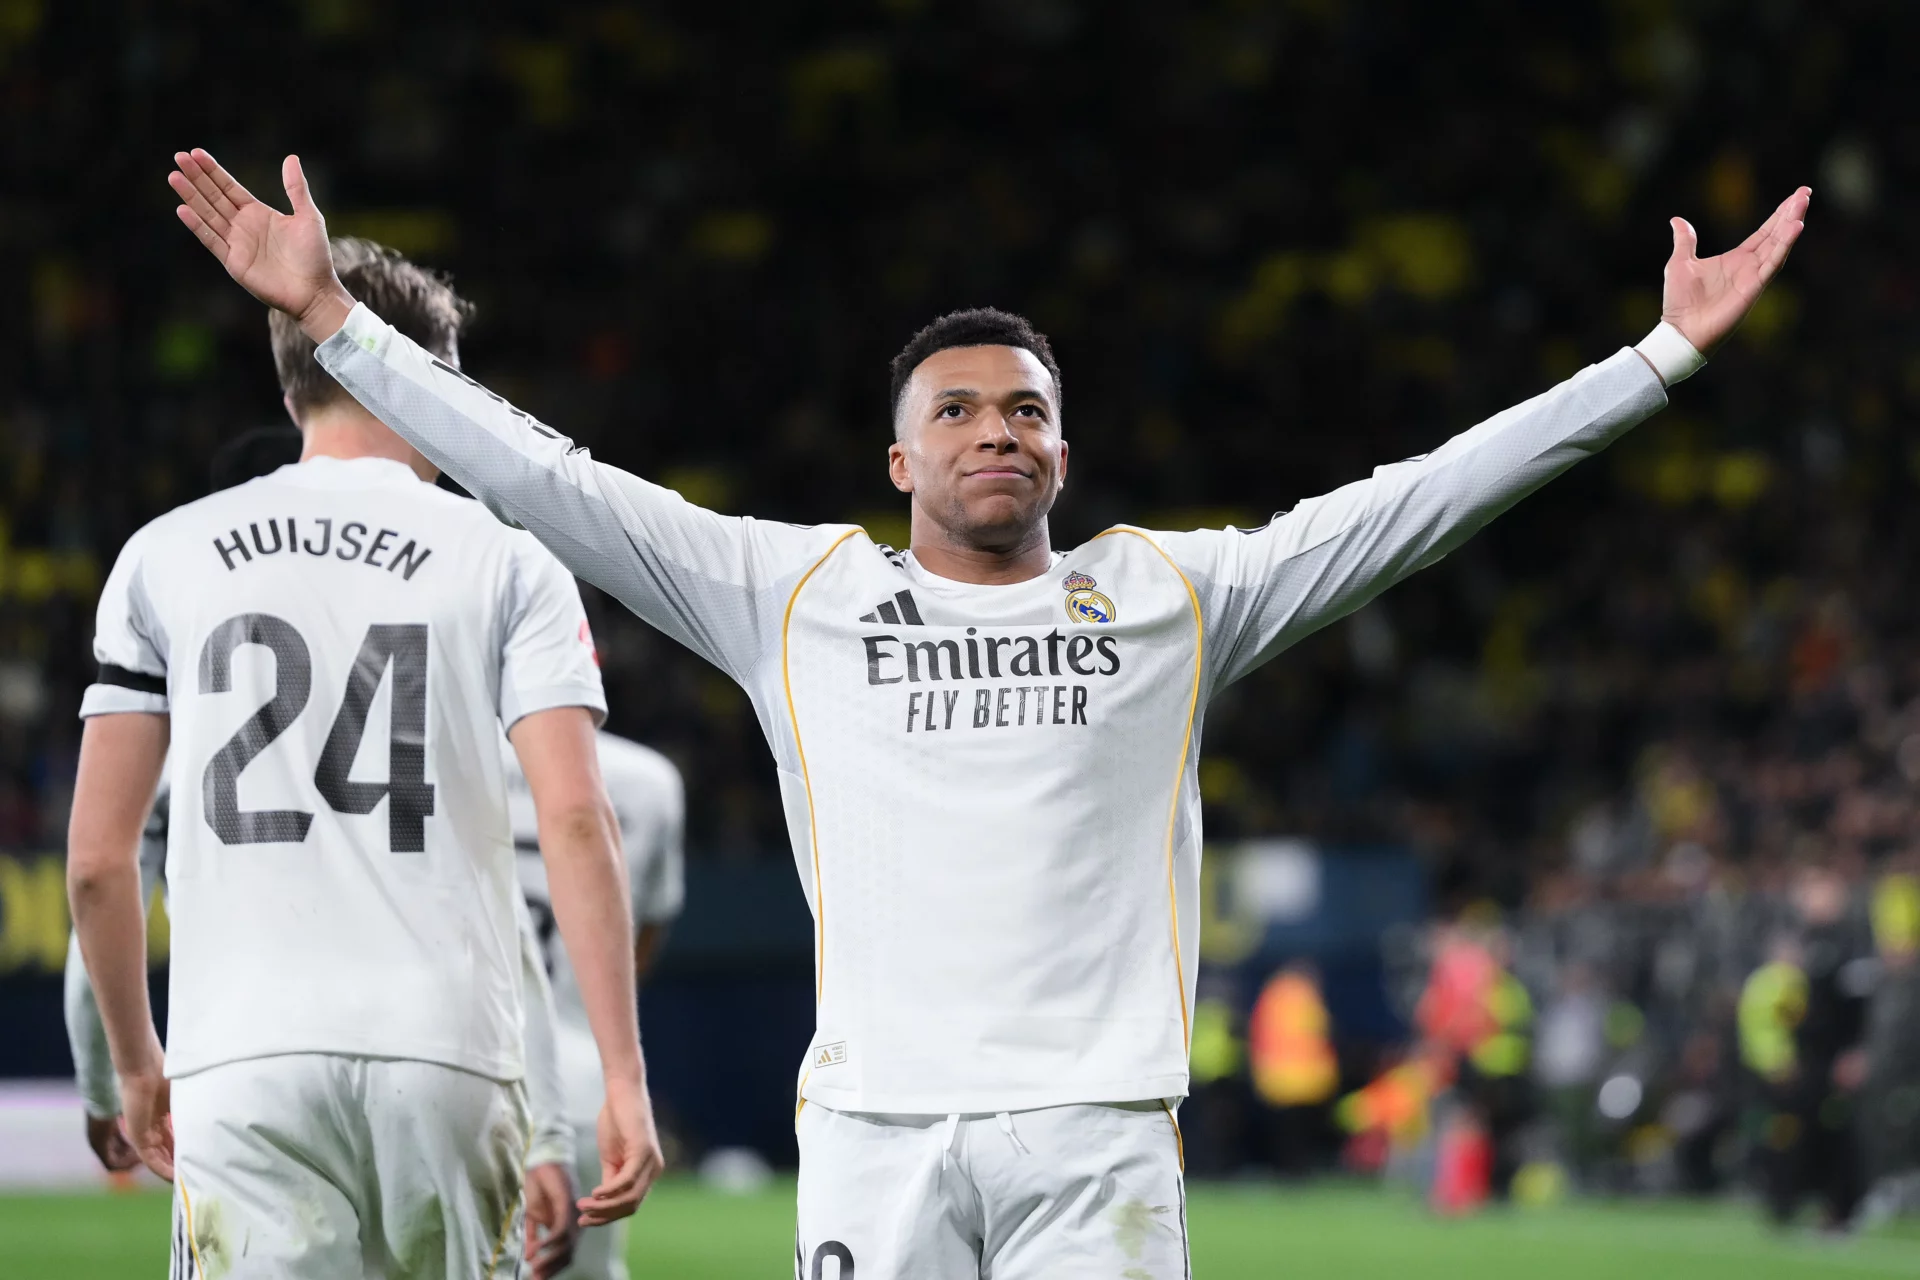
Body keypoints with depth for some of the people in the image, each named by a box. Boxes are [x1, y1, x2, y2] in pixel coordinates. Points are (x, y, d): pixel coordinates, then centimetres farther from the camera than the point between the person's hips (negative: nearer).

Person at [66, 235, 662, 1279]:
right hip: (443, 1046, 0)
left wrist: (135, 1063, 21)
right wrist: (623, 1078, -6)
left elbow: (97, 858, 8)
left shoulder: (165, 557, 11)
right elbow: (574, 820, -6)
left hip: (242, 1056, 0)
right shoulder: (505, 564, 6)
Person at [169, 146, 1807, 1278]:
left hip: (1099, 1134, 0)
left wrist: (1664, 353, 6)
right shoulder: (798, 593, 12)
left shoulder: (1170, 595, 13)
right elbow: (550, 482, 10)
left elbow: (1421, 499, 10)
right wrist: (333, 318, 5)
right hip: (876, 1131, 0)